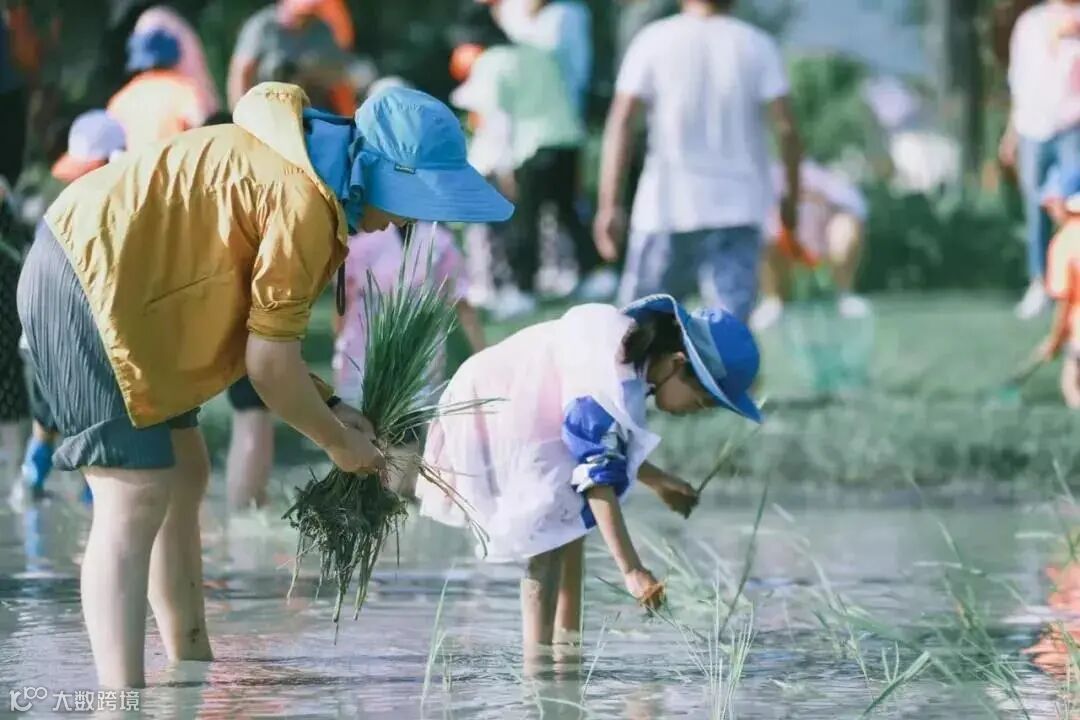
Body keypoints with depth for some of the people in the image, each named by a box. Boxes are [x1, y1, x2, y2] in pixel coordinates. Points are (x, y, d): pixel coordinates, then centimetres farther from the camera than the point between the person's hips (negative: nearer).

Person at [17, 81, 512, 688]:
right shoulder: (306, 201, -20)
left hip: (104, 273, 11)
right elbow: (269, 361, -16)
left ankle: (193, 677, 25)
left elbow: (255, 324, 17)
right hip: (91, 281, -11)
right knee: (137, 498, -16)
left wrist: (329, 406, 13)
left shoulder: (295, 166, 13)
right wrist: (338, 441, -1)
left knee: (183, 477, 16)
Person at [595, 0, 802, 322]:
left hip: (667, 208, -1)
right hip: (738, 211, 1)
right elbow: (785, 126, -5)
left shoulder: (654, 41, 1)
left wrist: (609, 204, -7)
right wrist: (791, 198, 5)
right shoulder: (758, 46, 3)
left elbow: (621, 123, -6)